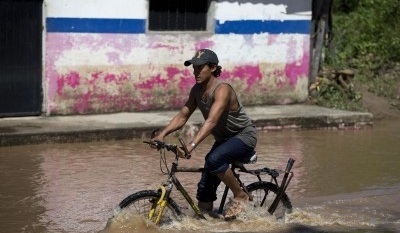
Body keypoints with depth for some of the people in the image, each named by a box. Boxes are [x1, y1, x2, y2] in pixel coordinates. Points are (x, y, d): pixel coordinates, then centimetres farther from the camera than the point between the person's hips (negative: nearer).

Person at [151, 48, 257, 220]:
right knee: (205, 187, -2)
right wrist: (162, 134, -20)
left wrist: (191, 145, -51)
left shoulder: (222, 89, -28)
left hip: (244, 136, -8)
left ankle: (240, 196, -14)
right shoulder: (197, 90, -4)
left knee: (214, 160, -33)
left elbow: (211, 121, -40)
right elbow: (182, 116, -4)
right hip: (223, 138, 8)